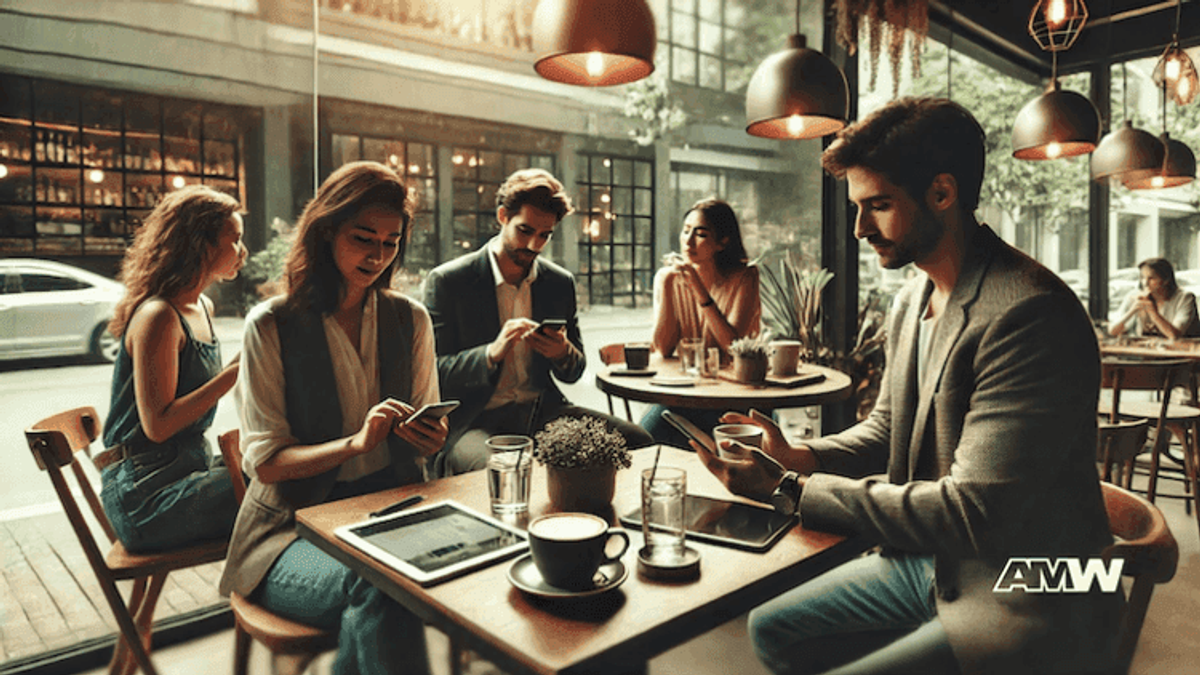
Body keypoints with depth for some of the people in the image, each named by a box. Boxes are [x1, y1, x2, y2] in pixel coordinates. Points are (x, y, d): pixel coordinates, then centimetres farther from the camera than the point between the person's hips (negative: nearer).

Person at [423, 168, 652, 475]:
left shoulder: (561, 283, 11)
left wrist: (564, 355, -9)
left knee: (637, 440, -14)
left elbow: (575, 373, 17)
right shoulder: (446, 281, -2)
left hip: (544, 410, 5)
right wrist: (492, 353, -23)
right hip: (472, 421, -5)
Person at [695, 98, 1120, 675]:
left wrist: (792, 490, -26)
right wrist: (797, 458, -6)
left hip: (1019, 602, -8)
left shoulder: (1029, 316, -25)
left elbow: (976, 514, -28)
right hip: (926, 562, 9)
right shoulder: (910, 301, 5)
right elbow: (886, 429, 14)